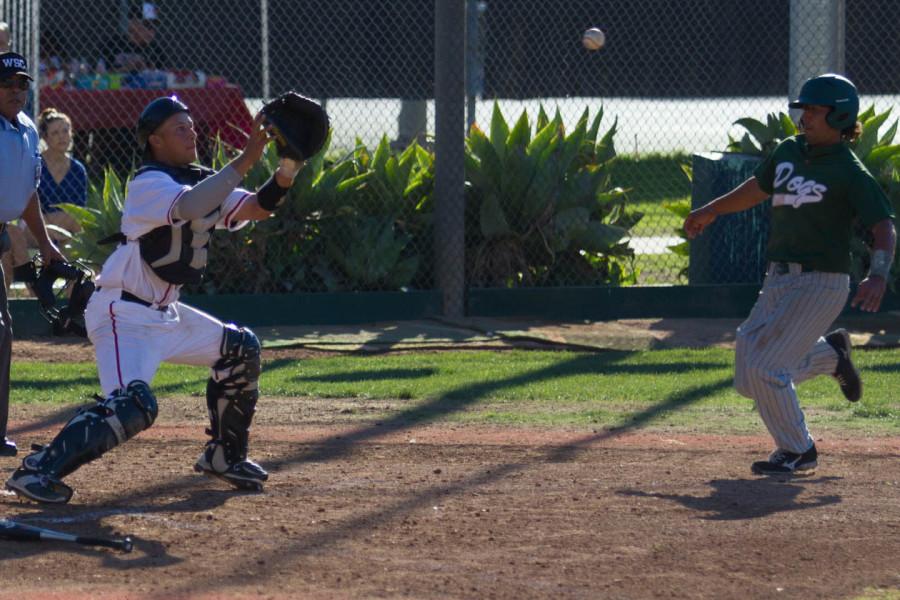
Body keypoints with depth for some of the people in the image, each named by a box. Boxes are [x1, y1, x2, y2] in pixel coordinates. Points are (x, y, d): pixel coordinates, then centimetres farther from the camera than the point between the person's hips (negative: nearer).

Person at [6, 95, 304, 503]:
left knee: (240, 349, 16)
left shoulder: (201, 182, 11)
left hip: (163, 313, 10)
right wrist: (246, 160, -36)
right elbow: (190, 207, -36)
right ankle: (38, 470, -26)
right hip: (122, 313, -10)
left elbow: (256, 208, 5)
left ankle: (224, 455, 28)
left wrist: (285, 174, -14)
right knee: (133, 406, -28)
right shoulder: (149, 183, -16)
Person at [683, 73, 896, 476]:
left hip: (821, 283, -8)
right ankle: (830, 354, 31)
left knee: (764, 370, -15)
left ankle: (798, 451, 6)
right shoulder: (789, 151, 11)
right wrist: (712, 211, 40)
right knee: (748, 379, 8)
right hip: (778, 281, 8)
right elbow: (758, 188, 29)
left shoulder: (851, 173, -11)